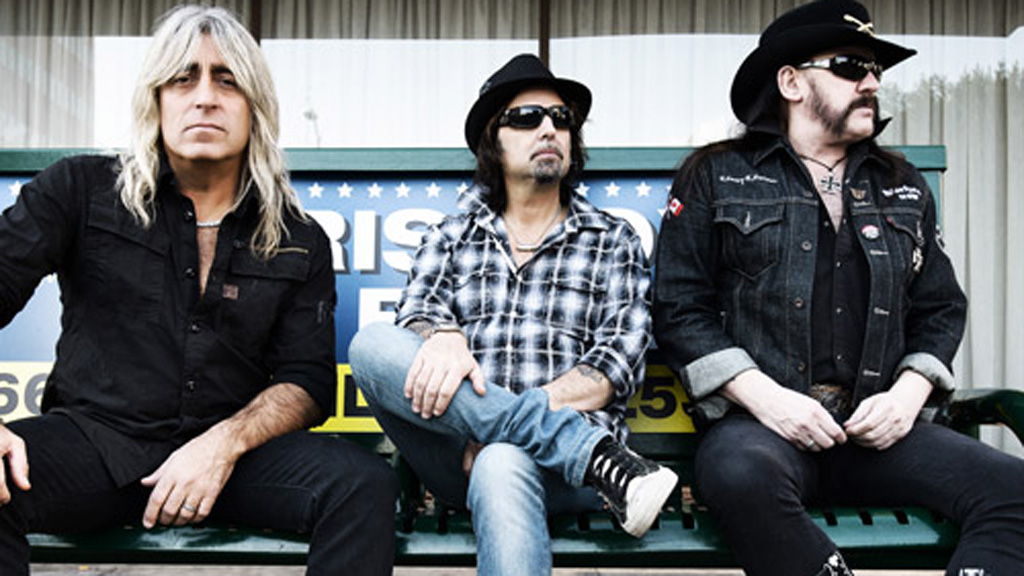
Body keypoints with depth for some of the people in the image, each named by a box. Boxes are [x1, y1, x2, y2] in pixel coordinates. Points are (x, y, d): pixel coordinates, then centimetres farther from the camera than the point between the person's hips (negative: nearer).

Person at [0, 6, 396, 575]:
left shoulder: (300, 241, 8)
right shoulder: (83, 190, 7)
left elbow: (307, 380, 4)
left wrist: (225, 443, -15)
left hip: (232, 449, 1)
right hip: (96, 437, 0)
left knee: (365, 484, -26)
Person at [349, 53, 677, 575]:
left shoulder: (615, 244, 14)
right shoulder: (451, 236, 19)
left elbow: (617, 366, 2)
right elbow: (418, 307, 3)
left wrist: (495, 419, -13)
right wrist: (442, 338, -25)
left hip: (557, 460, -3)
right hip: (456, 454, 4)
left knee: (502, 465, -39)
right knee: (372, 346, -26)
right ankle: (597, 456, -28)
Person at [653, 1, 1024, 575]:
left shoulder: (905, 188, 19)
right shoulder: (717, 176, 5)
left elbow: (942, 308, 20)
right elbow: (680, 307, -1)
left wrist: (909, 392, 0)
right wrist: (763, 396, -13)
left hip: (879, 429, 4)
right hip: (759, 421, -3)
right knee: (743, 474, -37)